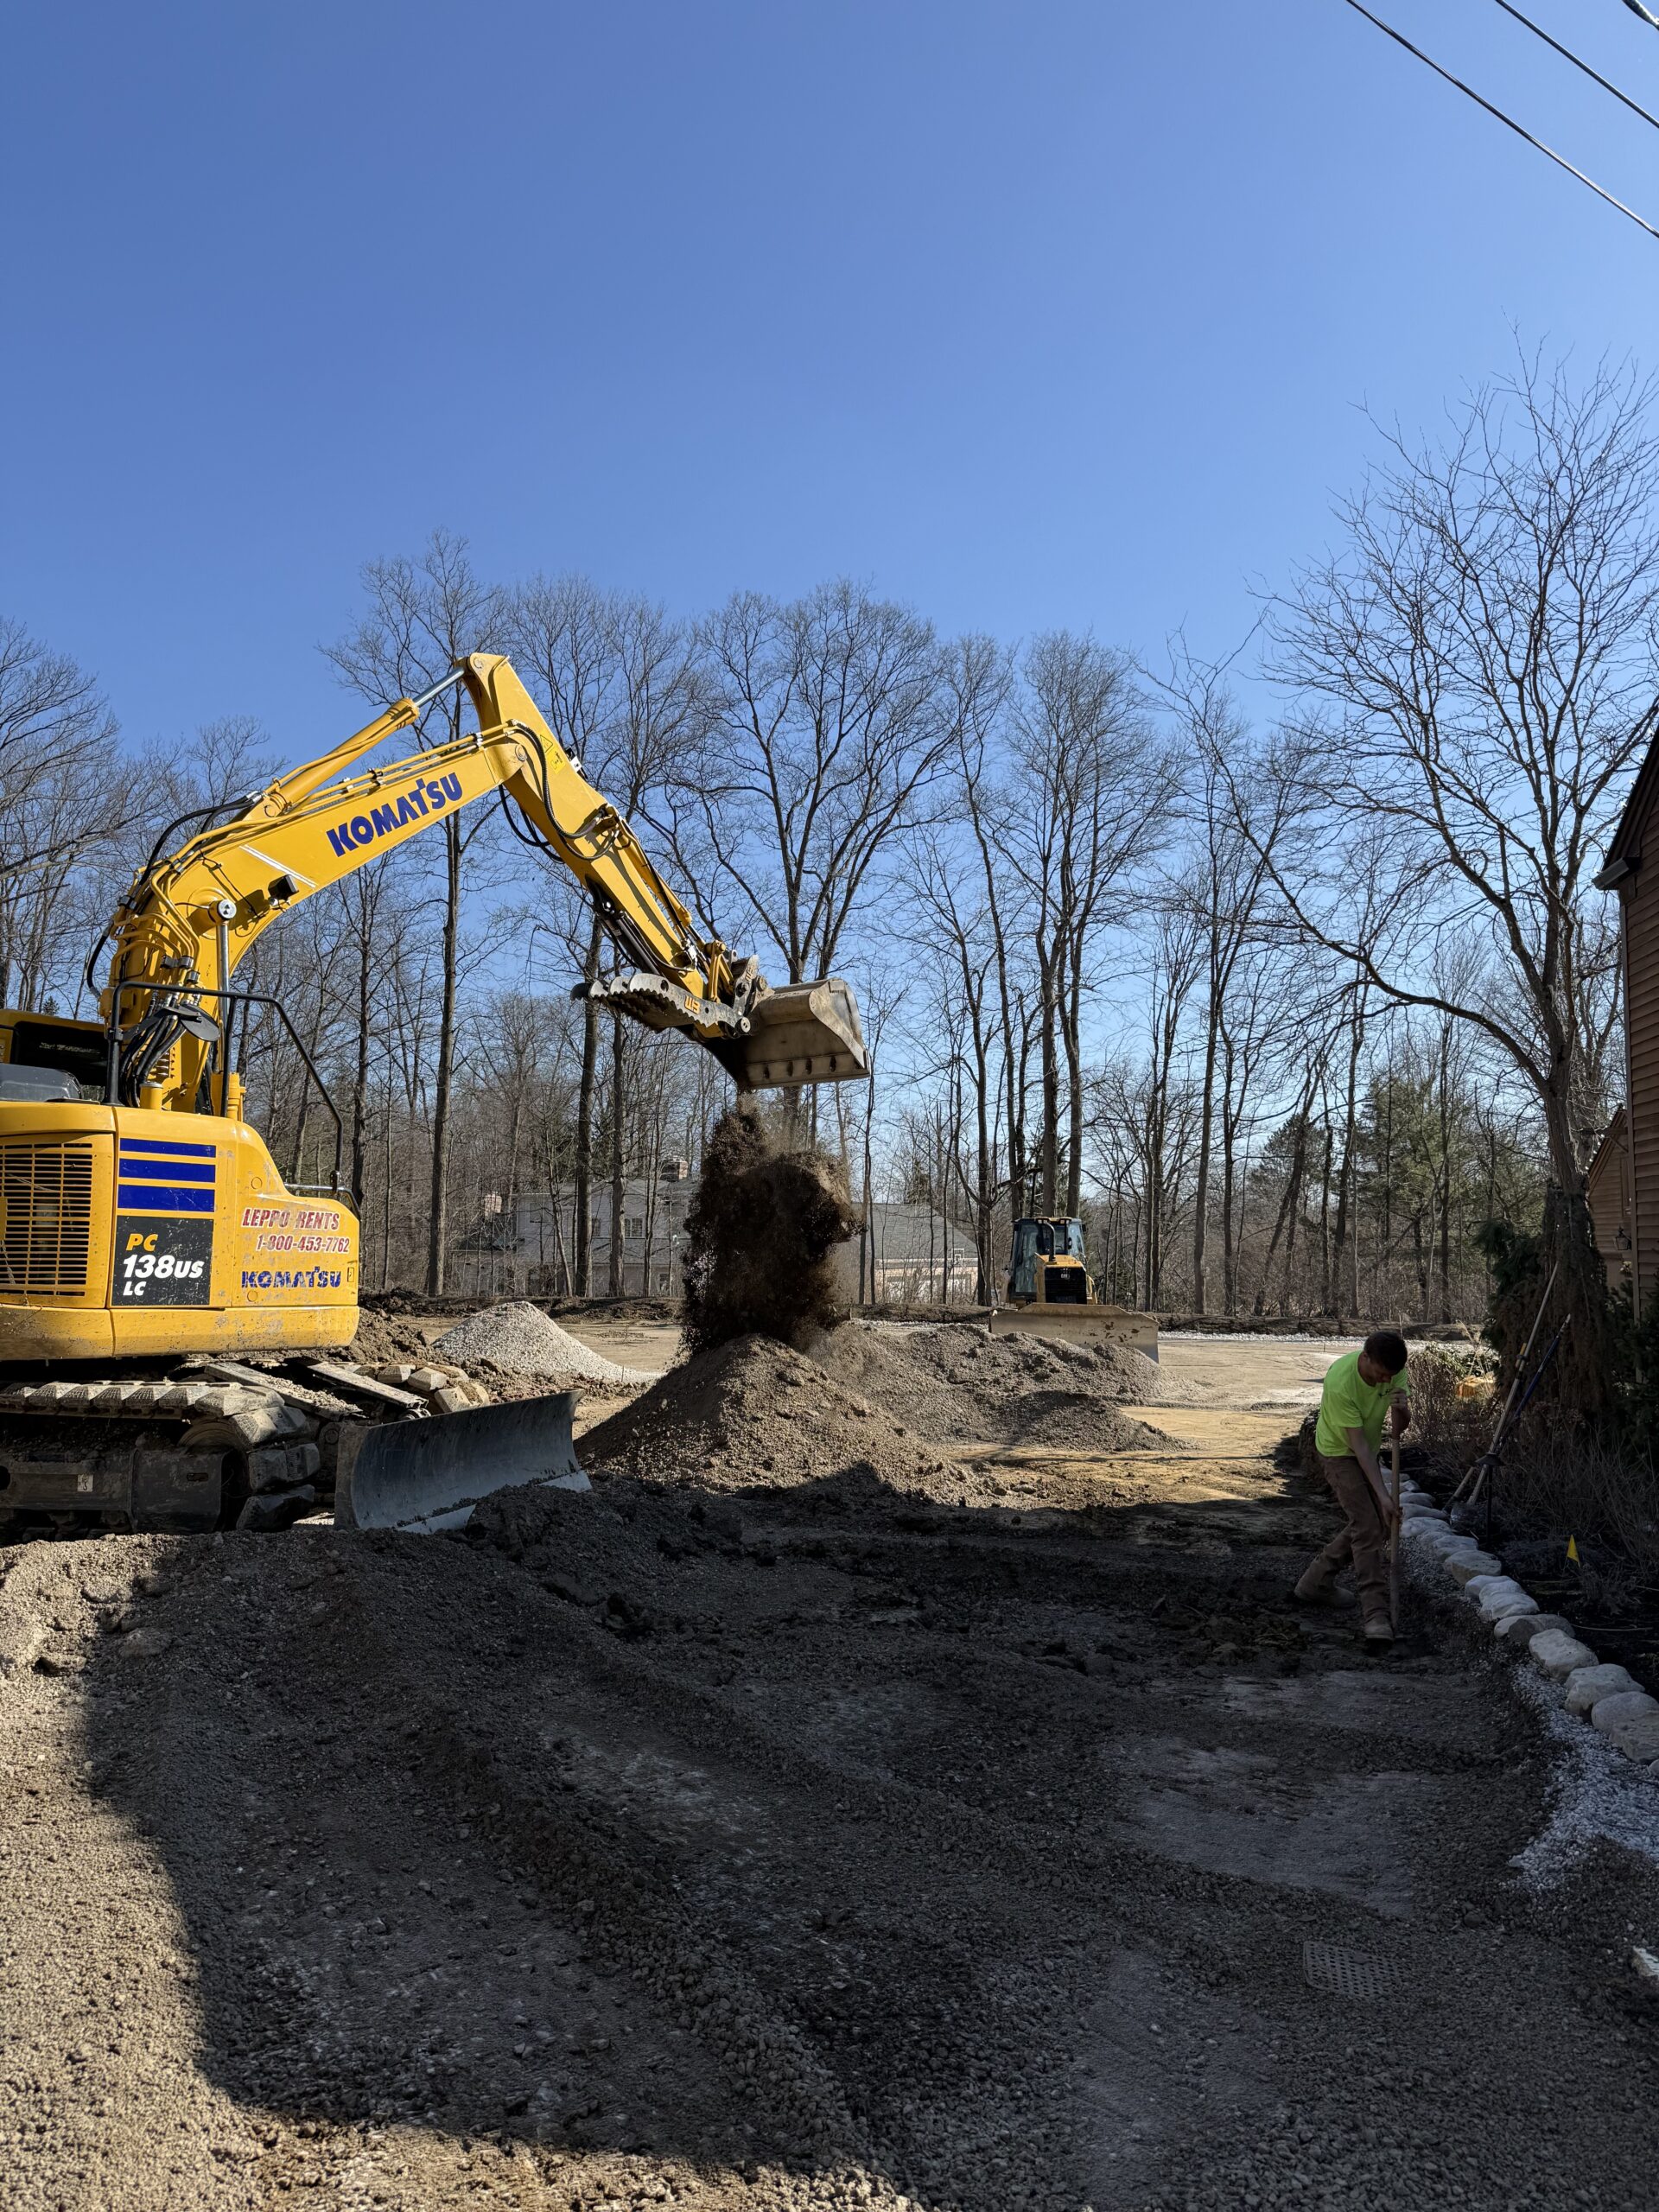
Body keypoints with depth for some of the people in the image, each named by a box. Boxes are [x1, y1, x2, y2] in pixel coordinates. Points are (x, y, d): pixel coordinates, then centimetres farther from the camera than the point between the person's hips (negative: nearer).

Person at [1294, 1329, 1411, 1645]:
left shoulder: (1395, 1369, -17)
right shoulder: (1340, 1382, -36)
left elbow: (1399, 1429, -12)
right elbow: (1358, 1444, -32)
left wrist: (1402, 1410, -36)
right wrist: (1383, 1494, -33)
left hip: (1369, 1451, 7)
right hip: (1340, 1453, -7)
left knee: (1374, 1525, 10)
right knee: (1367, 1528, -17)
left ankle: (1313, 1585, 22)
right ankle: (1374, 1615, -15)